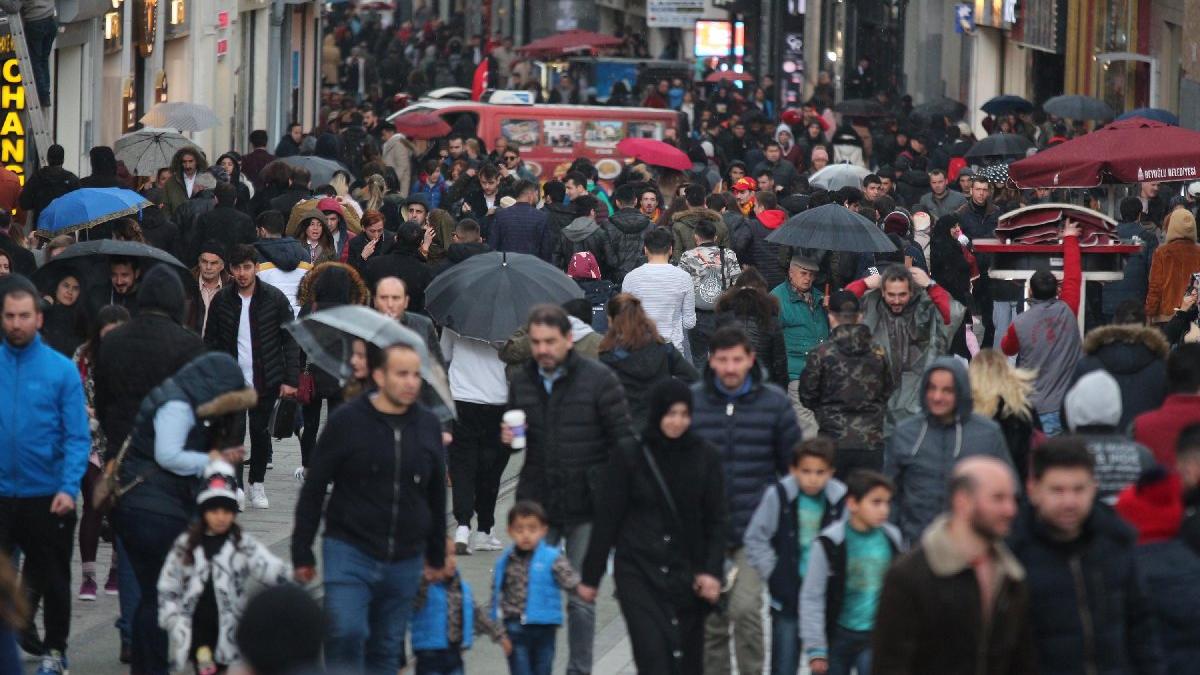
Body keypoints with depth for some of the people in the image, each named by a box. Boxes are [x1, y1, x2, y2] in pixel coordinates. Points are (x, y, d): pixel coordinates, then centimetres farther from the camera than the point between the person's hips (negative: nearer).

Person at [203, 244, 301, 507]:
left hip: (266, 381, -1)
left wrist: (291, 379, -6)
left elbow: (290, 340, -1)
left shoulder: (275, 298, -3)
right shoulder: (221, 300, 1)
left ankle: (257, 485, 24)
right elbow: (211, 343, 7)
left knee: (260, 432, 8)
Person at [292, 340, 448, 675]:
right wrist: (302, 554, -1)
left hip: (405, 561, 4)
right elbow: (313, 490, -1)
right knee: (346, 634, -20)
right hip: (349, 552, -4)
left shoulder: (428, 425, 6)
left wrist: (437, 556, 21)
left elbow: (437, 494, 17)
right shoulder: (347, 421, -6)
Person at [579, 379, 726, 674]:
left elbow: (715, 521, 6)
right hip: (638, 572, -2)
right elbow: (608, 518, 3)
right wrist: (590, 576, 4)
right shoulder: (629, 457, -1)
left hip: (686, 573, 2)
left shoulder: (704, 458, 3)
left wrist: (711, 571, -6)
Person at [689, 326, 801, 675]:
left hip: (755, 531, -2)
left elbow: (794, 465, 8)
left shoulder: (774, 403, 1)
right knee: (710, 619, 8)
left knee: (745, 608, -15)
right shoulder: (691, 401, 1)